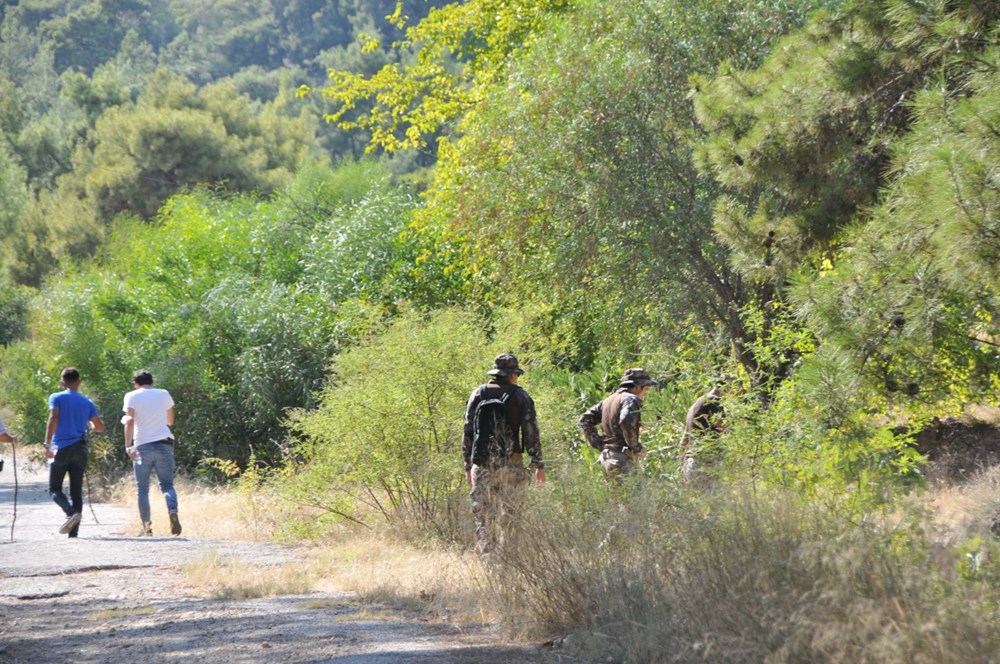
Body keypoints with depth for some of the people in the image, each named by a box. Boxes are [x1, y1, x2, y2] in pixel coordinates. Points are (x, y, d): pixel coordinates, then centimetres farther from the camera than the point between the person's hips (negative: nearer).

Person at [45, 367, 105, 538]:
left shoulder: (56, 398, 1)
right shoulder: (87, 403, 12)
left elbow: (53, 419, -14)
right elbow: (100, 427, 11)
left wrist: (47, 444, -15)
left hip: (61, 448, -3)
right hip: (80, 450, 3)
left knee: (55, 489, 4)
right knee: (76, 491, 6)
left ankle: (71, 512, -24)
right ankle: (73, 532, -1)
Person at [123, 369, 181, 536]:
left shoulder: (132, 397, 1)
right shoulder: (164, 394, 10)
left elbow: (130, 421, -13)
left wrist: (128, 445, -16)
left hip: (142, 447, -2)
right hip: (164, 444, 2)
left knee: (142, 490, 6)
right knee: (167, 484, 4)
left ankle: (147, 527, 2)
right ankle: (173, 511, -24)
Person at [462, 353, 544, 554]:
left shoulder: (478, 394, 6)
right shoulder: (519, 396, -1)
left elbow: (468, 432, 8)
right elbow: (531, 433, -4)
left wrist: (468, 465, 14)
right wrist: (538, 464, 2)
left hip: (481, 464, 2)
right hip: (510, 465, -2)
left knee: (483, 516, 6)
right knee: (510, 515, 5)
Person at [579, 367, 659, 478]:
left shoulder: (608, 400, 19)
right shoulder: (631, 399, -7)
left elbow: (585, 419, 18)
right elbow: (626, 422, -26)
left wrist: (597, 444, 13)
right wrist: (637, 447, -15)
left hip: (606, 457, 9)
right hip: (622, 457, -9)